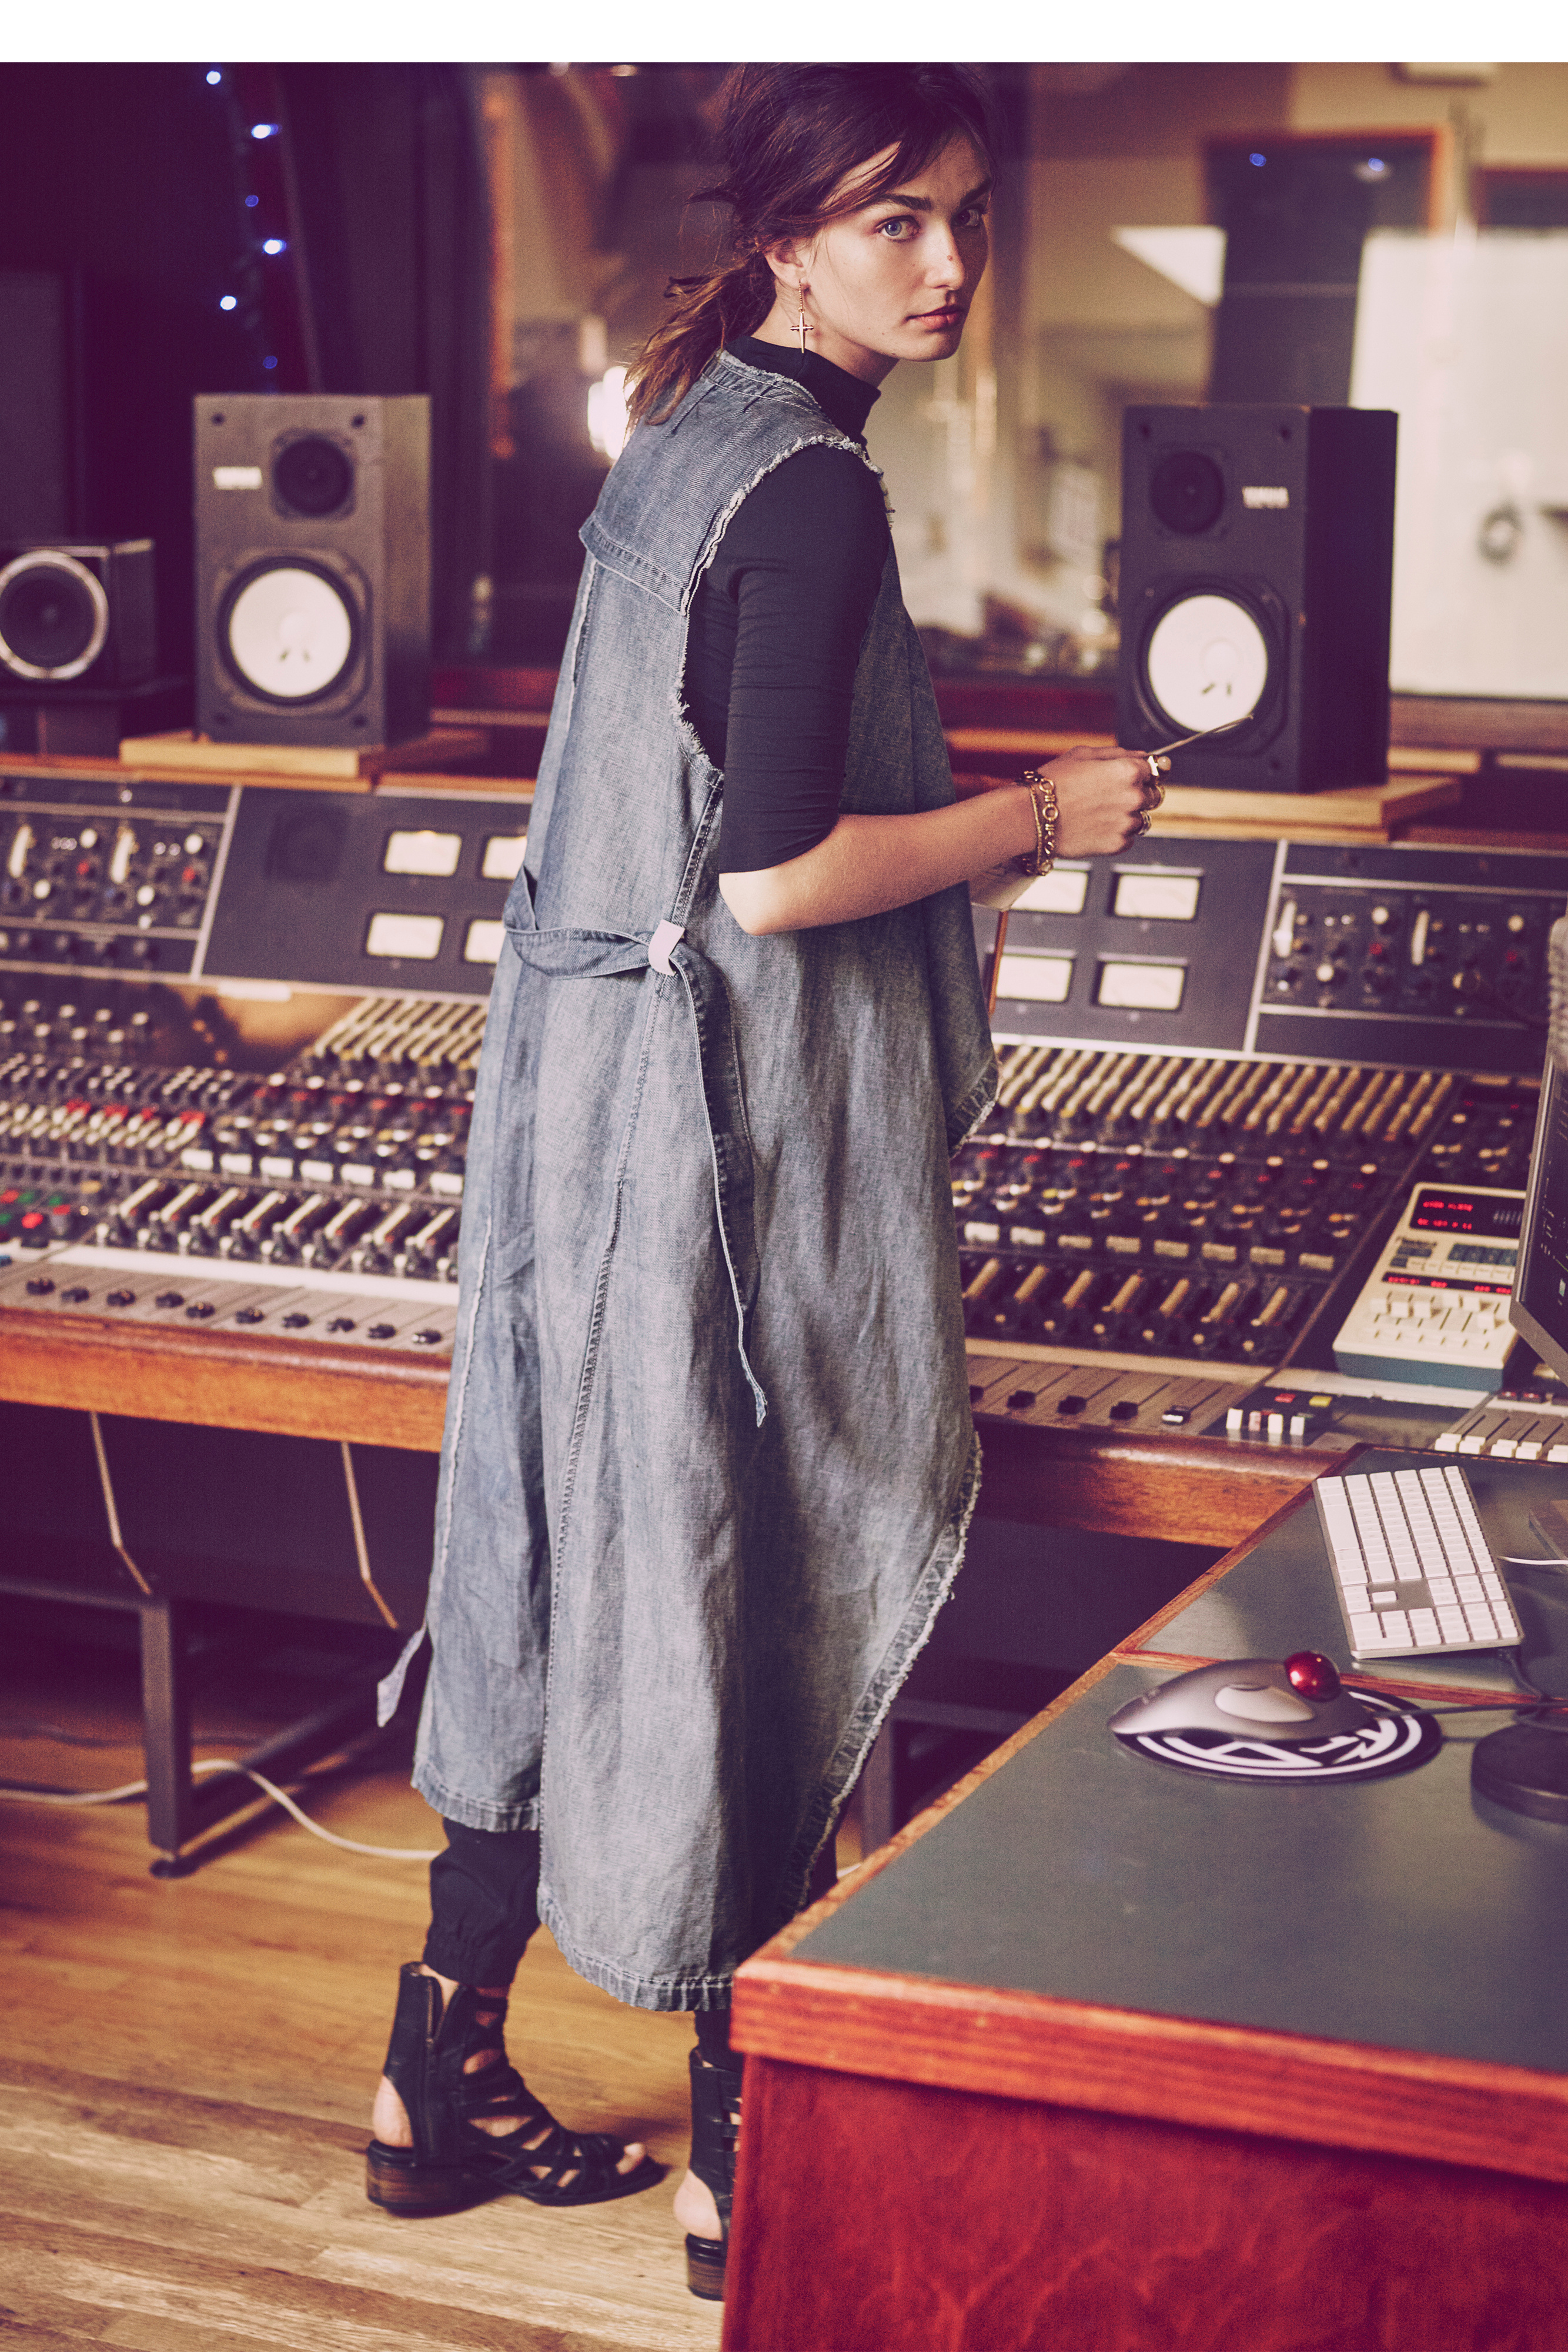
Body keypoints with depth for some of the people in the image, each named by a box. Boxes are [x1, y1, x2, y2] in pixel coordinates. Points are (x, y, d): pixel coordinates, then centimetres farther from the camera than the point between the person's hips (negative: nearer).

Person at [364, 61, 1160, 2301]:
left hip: (594, 1076, 9)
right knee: (758, 1593, 2)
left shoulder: (687, 443, 13)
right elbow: (779, 877, -23)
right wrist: (1047, 813, -11)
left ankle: (443, 2073, 26)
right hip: (739, 1119, -9)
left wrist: (967, 806, 18)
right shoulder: (812, 491, -17)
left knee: (578, 1567, 15)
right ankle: (749, 2159, 16)